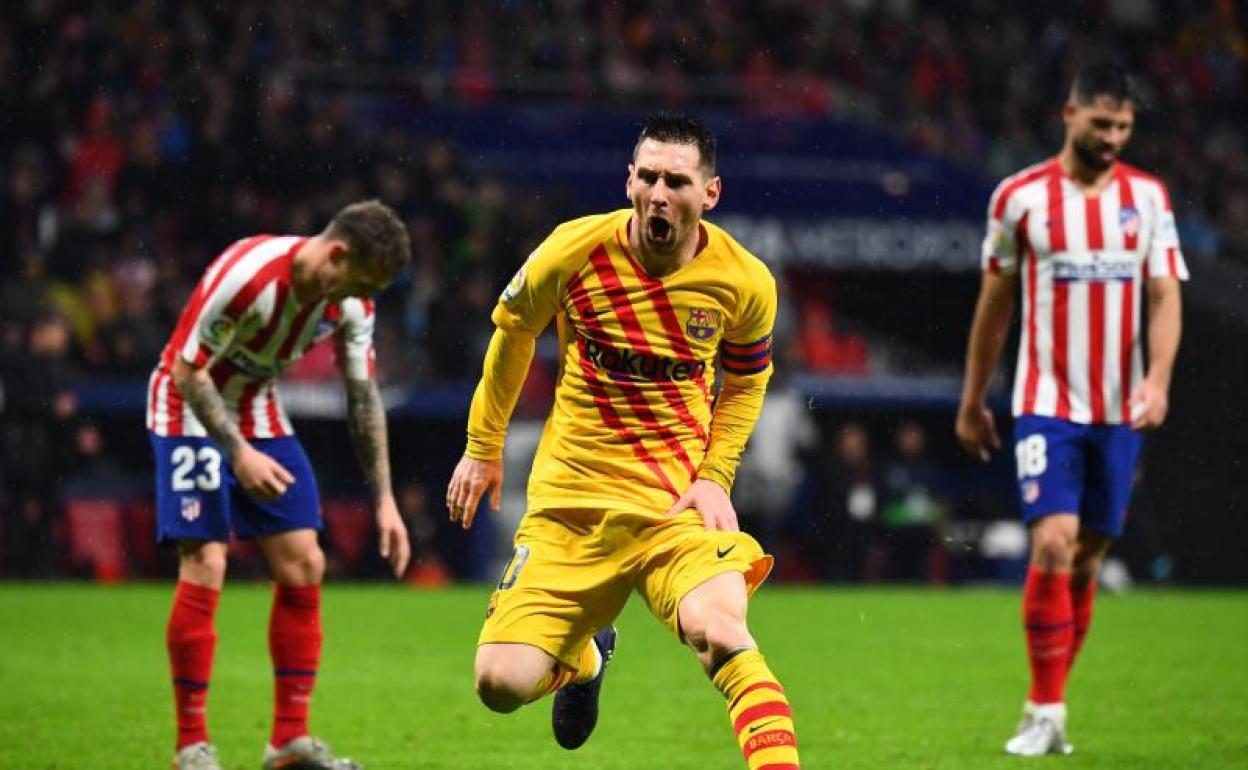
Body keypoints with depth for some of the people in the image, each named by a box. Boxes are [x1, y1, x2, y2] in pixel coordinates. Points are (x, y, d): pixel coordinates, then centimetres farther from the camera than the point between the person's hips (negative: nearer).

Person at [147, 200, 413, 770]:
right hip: (191, 411, -7)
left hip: (261, 414, 7)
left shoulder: (352, 303, -9)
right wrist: (239, 453, -28)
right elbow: (188, 371, -23)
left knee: (303, 566, -1)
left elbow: (363, 397, 2)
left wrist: (383, 500, 0)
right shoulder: (246, 274, -30)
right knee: (204, 568, -15)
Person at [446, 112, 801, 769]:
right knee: (500, 684, -4)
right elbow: (512, 332, 10)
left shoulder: (745, 282, -8)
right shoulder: (572, 253, -11)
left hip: (678, 501, -1)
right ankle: (583, 659, 32)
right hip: (569, 498, 1)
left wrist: (715, 477, -1)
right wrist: (483, 447, 16)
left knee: (719, 630, -32)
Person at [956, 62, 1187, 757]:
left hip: (1120, 409, 3)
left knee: (1088, 559, 5)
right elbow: (995, 303, 8)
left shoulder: (1149, 197, 6)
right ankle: (1046, 713, -11)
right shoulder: (1021, 197, 0)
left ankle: (1049, 706, 17)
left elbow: (1164, 297, 1)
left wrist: (1157, 380, -16)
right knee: (1053, 543, -16)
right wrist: (972, 402, 12)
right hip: (1046, 403, -3)